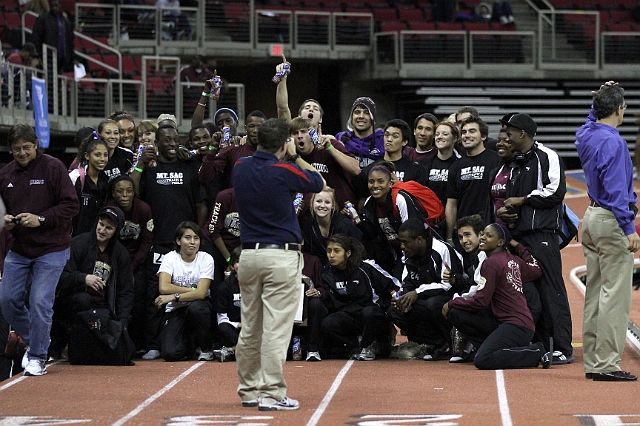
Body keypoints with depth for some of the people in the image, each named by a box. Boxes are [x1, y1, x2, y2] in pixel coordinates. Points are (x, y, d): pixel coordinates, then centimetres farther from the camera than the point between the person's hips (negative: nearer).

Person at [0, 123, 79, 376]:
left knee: (40, 302, -9)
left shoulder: (53, 167, -9)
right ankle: (33, 342, 25)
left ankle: (38, 357, 3)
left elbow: (71, 205, -11)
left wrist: (41, 219, -20)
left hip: (51, 250, -5)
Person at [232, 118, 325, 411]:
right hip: (282, 255, -6)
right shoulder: (283, 172, -12)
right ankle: (271, 394, -9)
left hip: (248, 255, 6)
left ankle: (249, 391, 19)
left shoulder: (240, 168, 5)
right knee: (276, 329, -6)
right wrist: (295, 157, 16)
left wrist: (287, 159, 23)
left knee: (249, 329, 12)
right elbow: (318, 182, 6)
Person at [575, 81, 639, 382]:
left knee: (595, 293, 11)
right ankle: (607, 364, -11)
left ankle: (593, 362, 14)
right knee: (615, 295, -9)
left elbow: (594, 117, 36)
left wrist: (602, 97, 24)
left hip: (591, 218, 10)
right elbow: (616, 188, -21)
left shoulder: (586, 135, 8)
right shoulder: (612, 142, -17)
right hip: (611, 221, -10)